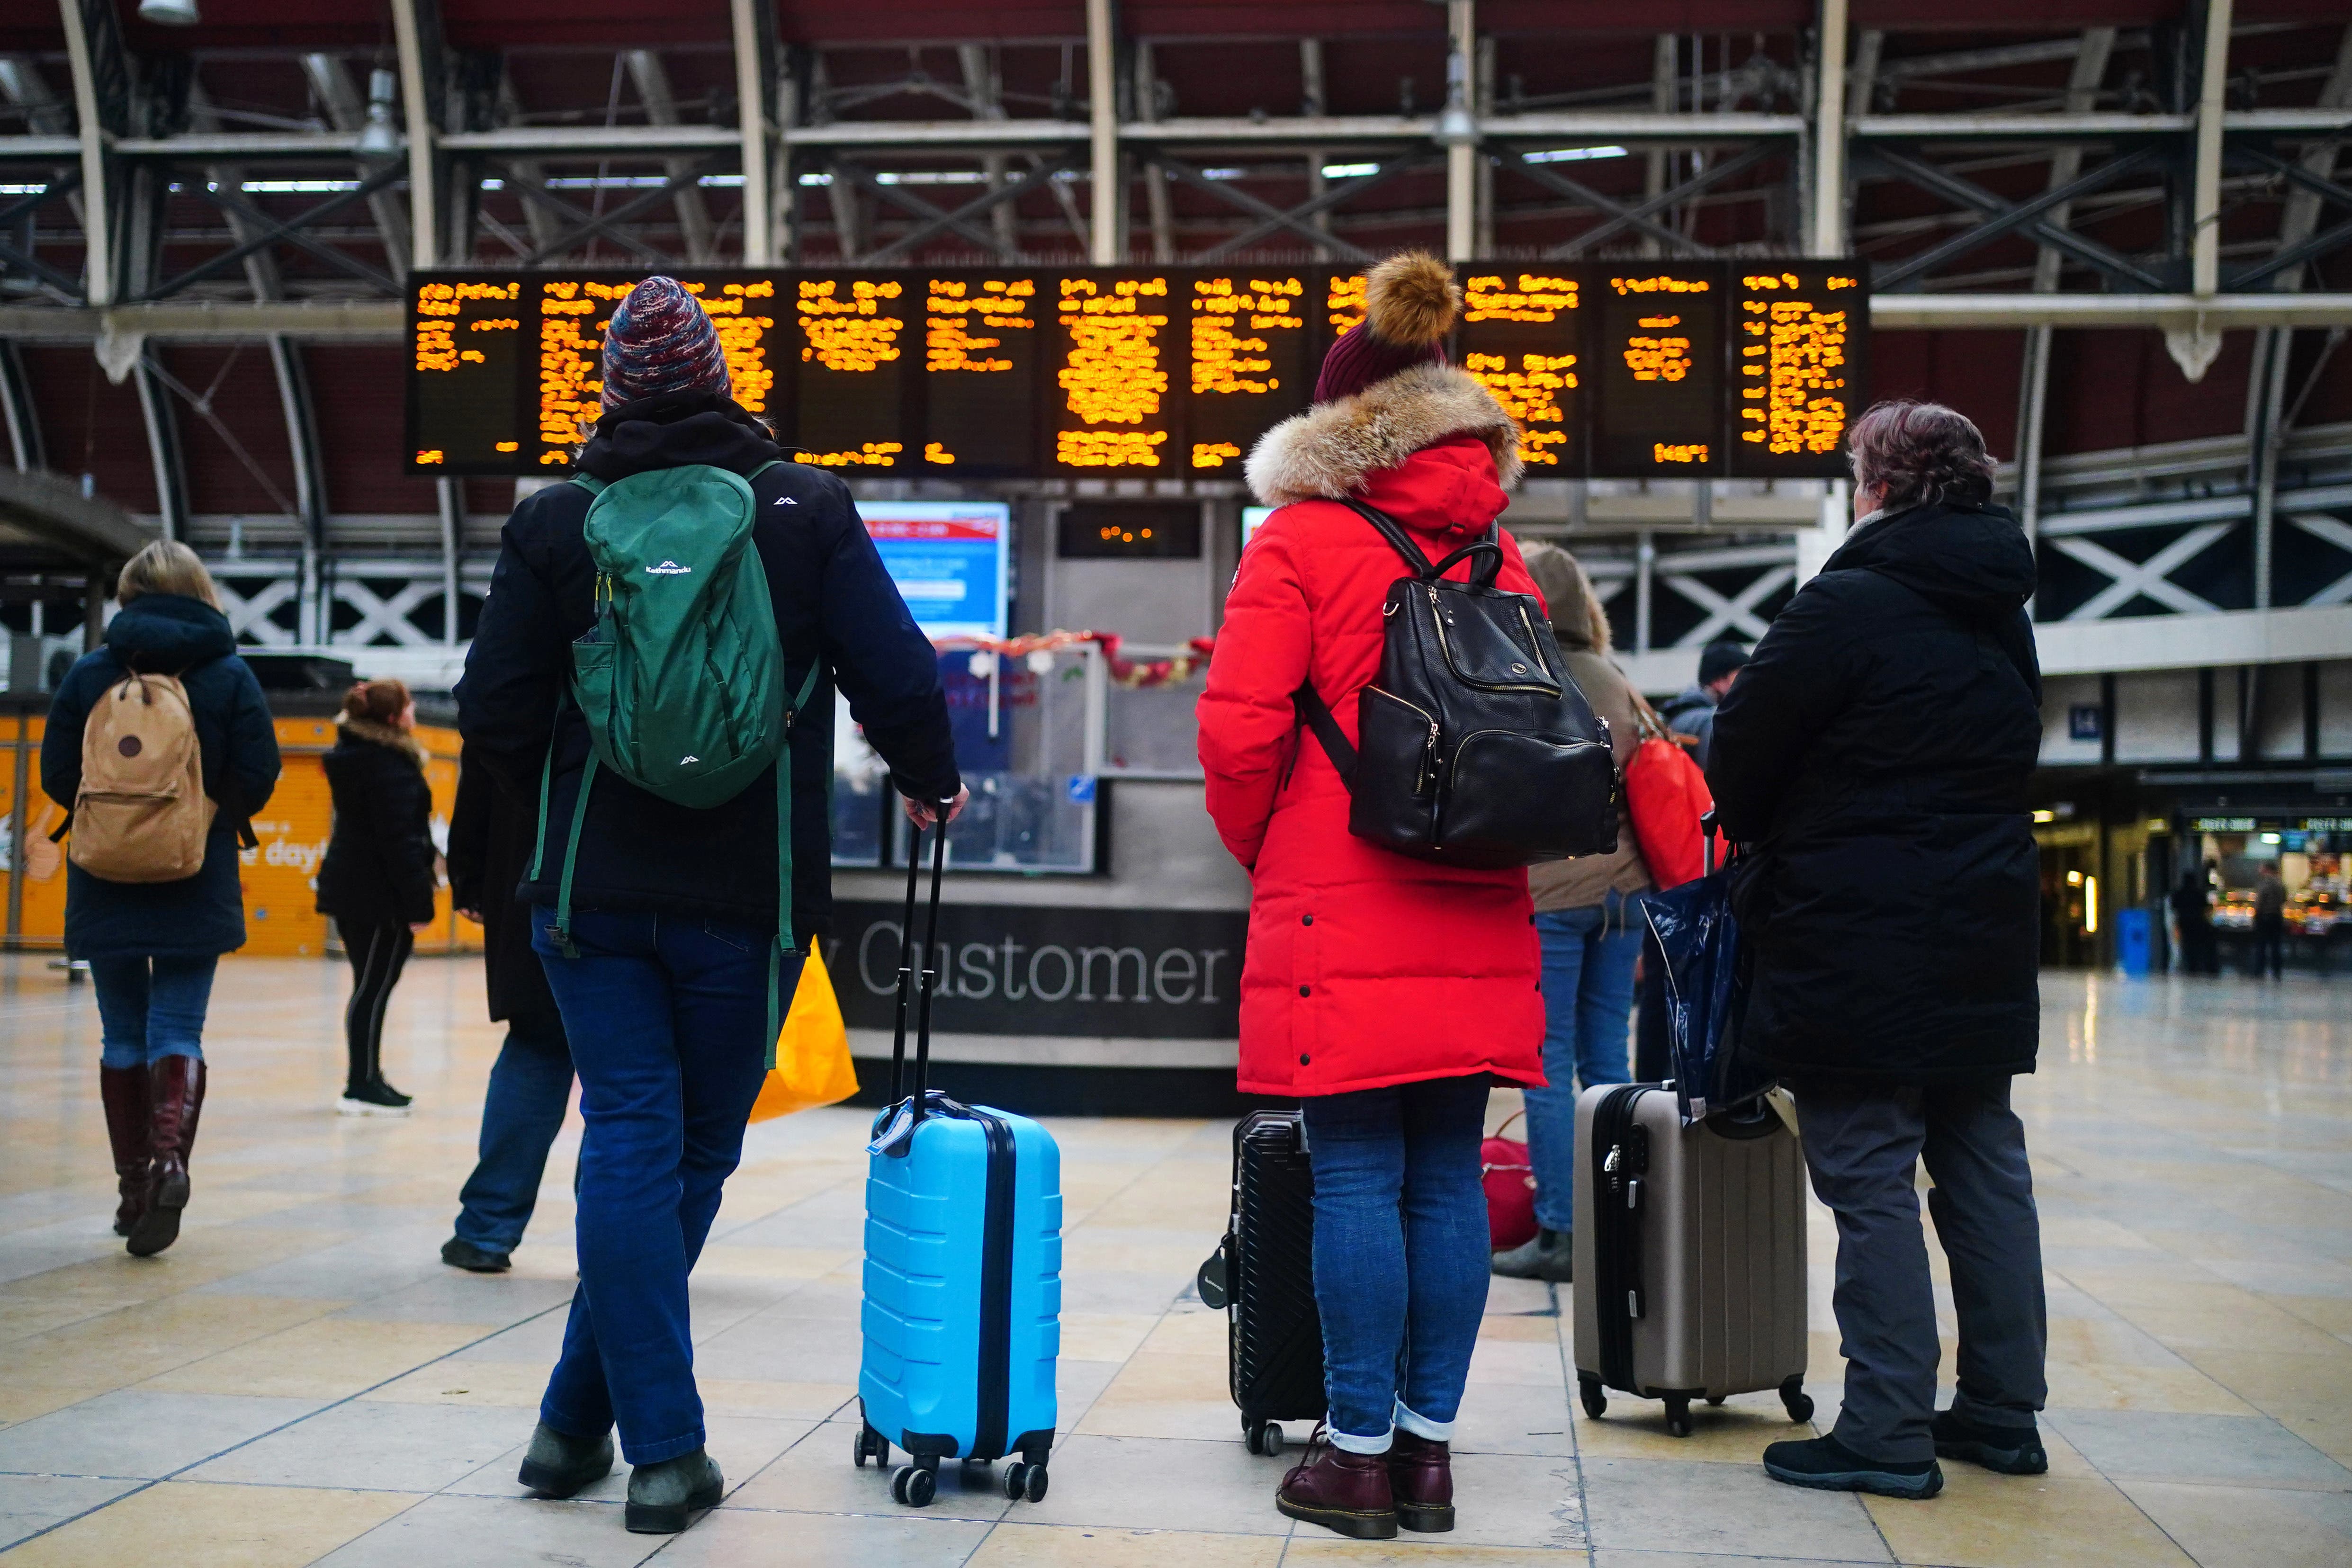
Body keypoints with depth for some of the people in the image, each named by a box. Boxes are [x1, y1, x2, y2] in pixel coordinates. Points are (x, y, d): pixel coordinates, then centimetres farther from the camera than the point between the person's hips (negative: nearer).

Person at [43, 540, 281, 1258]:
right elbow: (258, 778, -6)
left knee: (123, 1034, 12)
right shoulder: (230, 674, -3)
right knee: (178, 1032, 3)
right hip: (198, 890, -1)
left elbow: (57, 776, -1)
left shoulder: (90, 671, 0)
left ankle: (133, 1185, 15)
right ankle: (170, 1155, -22)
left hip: (105, 887, 1)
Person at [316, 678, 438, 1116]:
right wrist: (419, 902, -20)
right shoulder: (389, 764, -17)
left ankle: (366, 1080, 22)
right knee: (374, 987, -4)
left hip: (349, 886, 10)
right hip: (379, 892, -10)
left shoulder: (353, 755, 14)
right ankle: (363, 1087, 0)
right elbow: (399, 839, -21)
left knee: (370, 985, 16)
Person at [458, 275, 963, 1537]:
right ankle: (579, 1418, 17)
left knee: (631, 1144, 5)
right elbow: (897, 678, -7)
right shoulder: (807, 509, -3)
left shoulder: (555, 521, 0)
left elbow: (496, 716, 1)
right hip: (749, 899, -1)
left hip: (591, 895, 1)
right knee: (695, 1152, 11)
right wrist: (930, 780, 13)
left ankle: (664, 1444, 4)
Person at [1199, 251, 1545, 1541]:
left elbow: (1239, 723, -10)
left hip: (1342, 911, -5)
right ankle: (1429, 1441, 15)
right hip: (1475, 919, 5)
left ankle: (1358, 1451, 5)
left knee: (1357, 1176, -1)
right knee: (1447, 1177, 8)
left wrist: (1259, 847, 7)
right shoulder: (1499, 553, 12)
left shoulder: (1302, 540, -4)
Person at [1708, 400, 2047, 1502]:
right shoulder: (2004, 617, 12)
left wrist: (1762, 838, 11)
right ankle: (2002, 1410, 23)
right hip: (1985, 933, 8)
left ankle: (1888, 1432, 0)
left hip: (1856, 943, -8)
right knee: (1983, 1170, 13)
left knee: (1870, 1181, -4)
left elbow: (1737, 760, -8)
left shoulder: (1849, 606, -14)